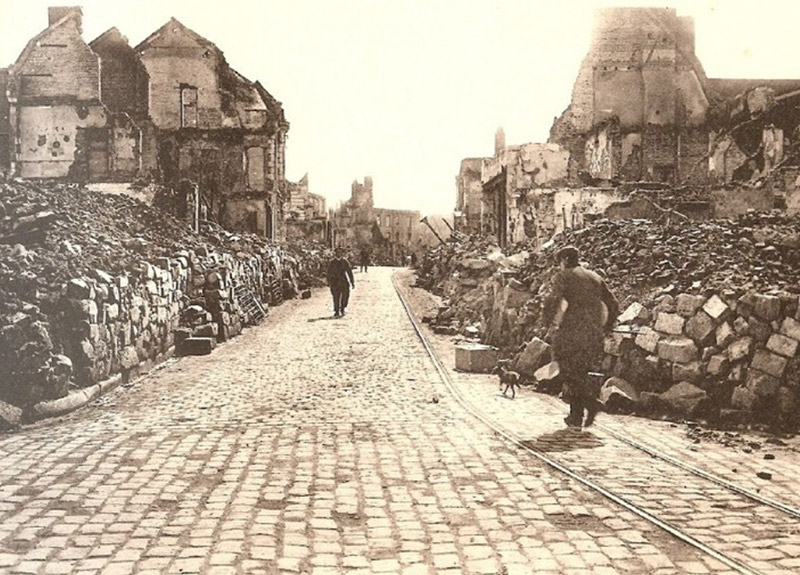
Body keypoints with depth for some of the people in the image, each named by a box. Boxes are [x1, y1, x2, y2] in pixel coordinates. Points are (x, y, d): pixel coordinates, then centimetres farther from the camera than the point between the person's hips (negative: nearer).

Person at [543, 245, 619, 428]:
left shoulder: (564, 276, 1)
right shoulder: (595, 278, 18)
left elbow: (553, 300, -16)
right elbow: (614, 305, 15)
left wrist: (550, 326, -7)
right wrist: (605, 330, 19)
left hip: (570, 332, -6)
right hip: (593, 335, 6)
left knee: (570, 373, 0)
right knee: (580, 373, 14)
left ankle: (591, 402, -22)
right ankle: (576, 416, 12)